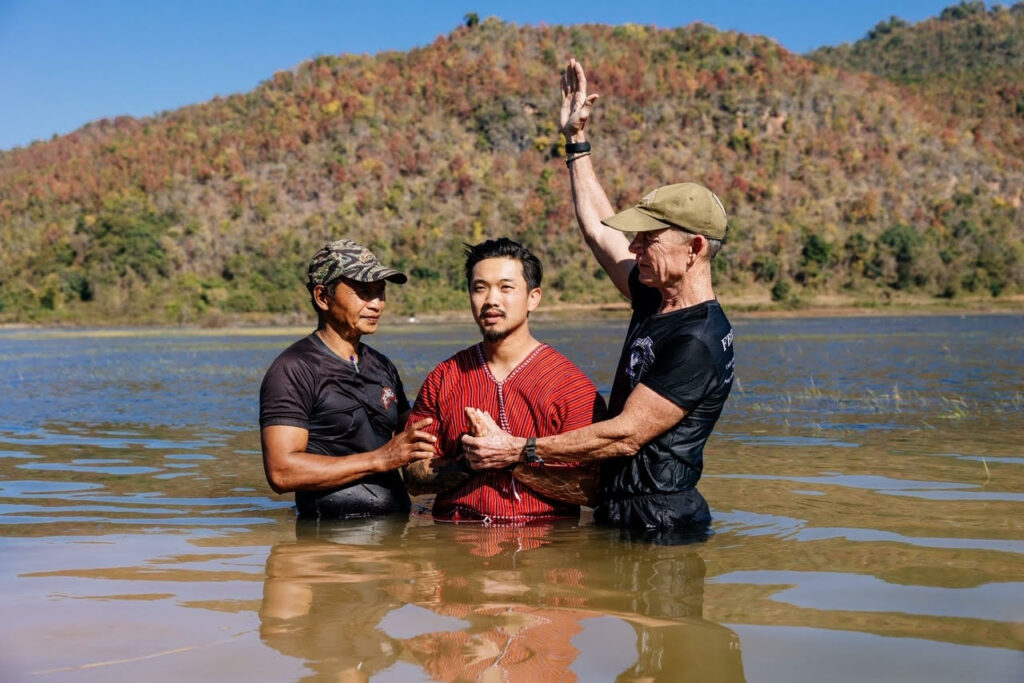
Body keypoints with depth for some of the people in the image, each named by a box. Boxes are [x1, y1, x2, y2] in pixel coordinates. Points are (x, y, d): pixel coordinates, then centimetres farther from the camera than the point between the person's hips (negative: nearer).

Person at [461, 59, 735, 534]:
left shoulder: (699, 342, -19)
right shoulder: (655, 300, 8)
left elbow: (626, 436, -21)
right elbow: (596, 227, 22)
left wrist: (517, 450, -19)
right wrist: (576, 138, 27)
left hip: (660, 519, -8)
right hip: (619, 512, 8)